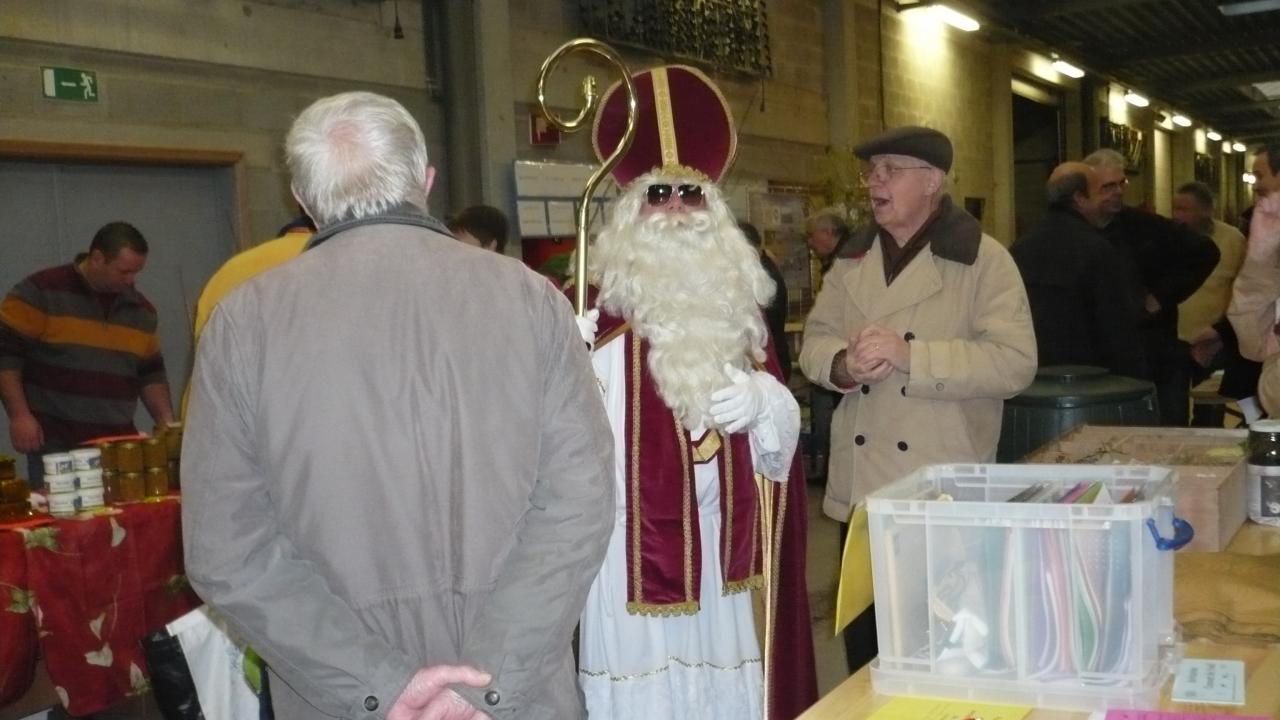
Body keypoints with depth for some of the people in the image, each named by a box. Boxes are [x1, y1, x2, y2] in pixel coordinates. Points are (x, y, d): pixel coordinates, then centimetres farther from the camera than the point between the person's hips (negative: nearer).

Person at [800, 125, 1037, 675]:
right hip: (860, 489, 5)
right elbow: (814, 342, 10)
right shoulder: (853, 260, 11)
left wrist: (910, 354, -24)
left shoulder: (984, 259, -7)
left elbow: (1015, 363, -16)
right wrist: (843, 365, -14)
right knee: (864, 642, 15)